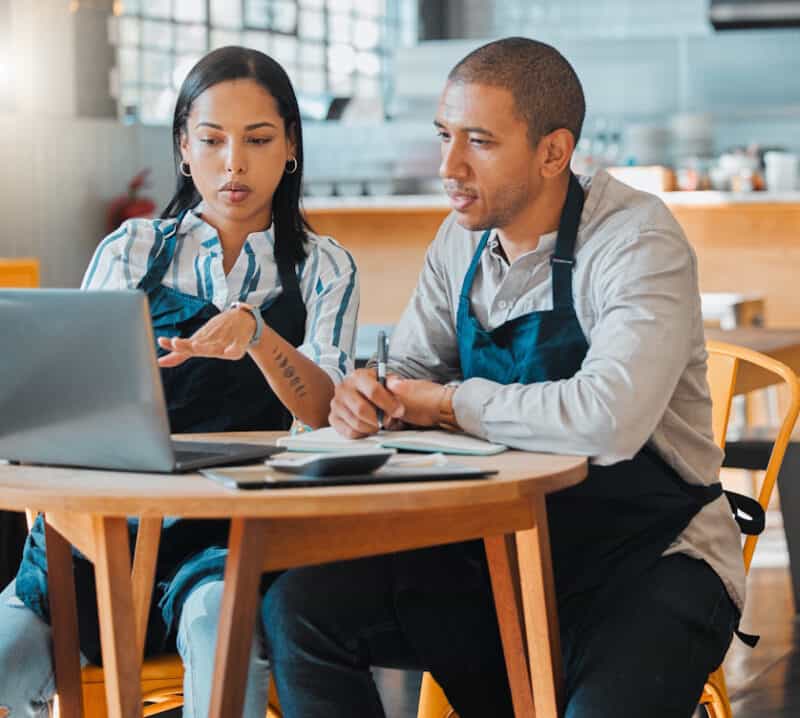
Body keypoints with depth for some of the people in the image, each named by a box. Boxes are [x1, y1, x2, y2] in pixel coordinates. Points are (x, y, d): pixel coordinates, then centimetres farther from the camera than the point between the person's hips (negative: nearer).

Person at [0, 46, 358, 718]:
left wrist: (254, 332, -26)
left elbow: (325, 412, -7)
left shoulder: (323, 269, 10)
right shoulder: (131, 252, 12)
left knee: (220, 619, -37)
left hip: (239, 533, -1)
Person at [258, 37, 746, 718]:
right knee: (298, 602, -10)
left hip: (645, 559, -7)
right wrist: (366, 394, -12)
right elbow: (411, 379, 14)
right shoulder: (461, 241, 5)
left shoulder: (639, 241, -17)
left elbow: (609, 420, -33)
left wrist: (454, 402, -17)